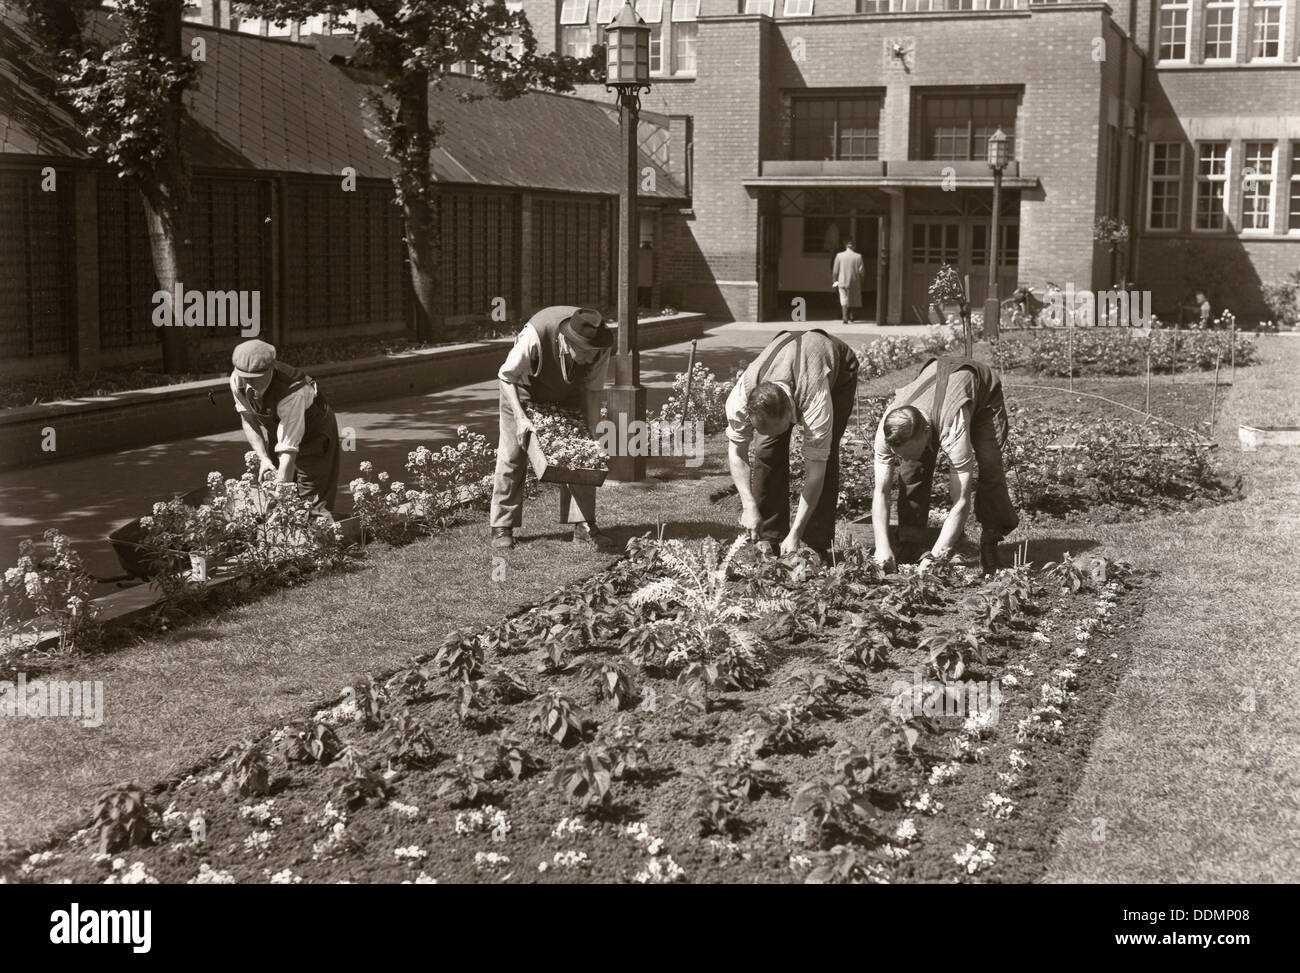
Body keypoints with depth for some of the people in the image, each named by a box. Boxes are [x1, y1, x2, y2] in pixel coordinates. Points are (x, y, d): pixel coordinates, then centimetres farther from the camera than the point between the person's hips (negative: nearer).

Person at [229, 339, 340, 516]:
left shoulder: (292, 391, -40)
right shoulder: (237, 380, -22)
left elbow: (289, 450, -39)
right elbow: (248, 421, -6)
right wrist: (263, 458, -19)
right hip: (274, 431, 6)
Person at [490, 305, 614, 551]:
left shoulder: (601, 348, -31)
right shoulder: (534, 336, -41)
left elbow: (592, 391, -16)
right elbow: (507, 377, -25)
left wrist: (594, 434, -21)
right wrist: (520, 418, -31)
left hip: (569, 393, 3)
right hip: (525, 388, -3)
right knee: (512, 456, -6)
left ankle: (584, 526, 4)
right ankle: (502, 528, 3)